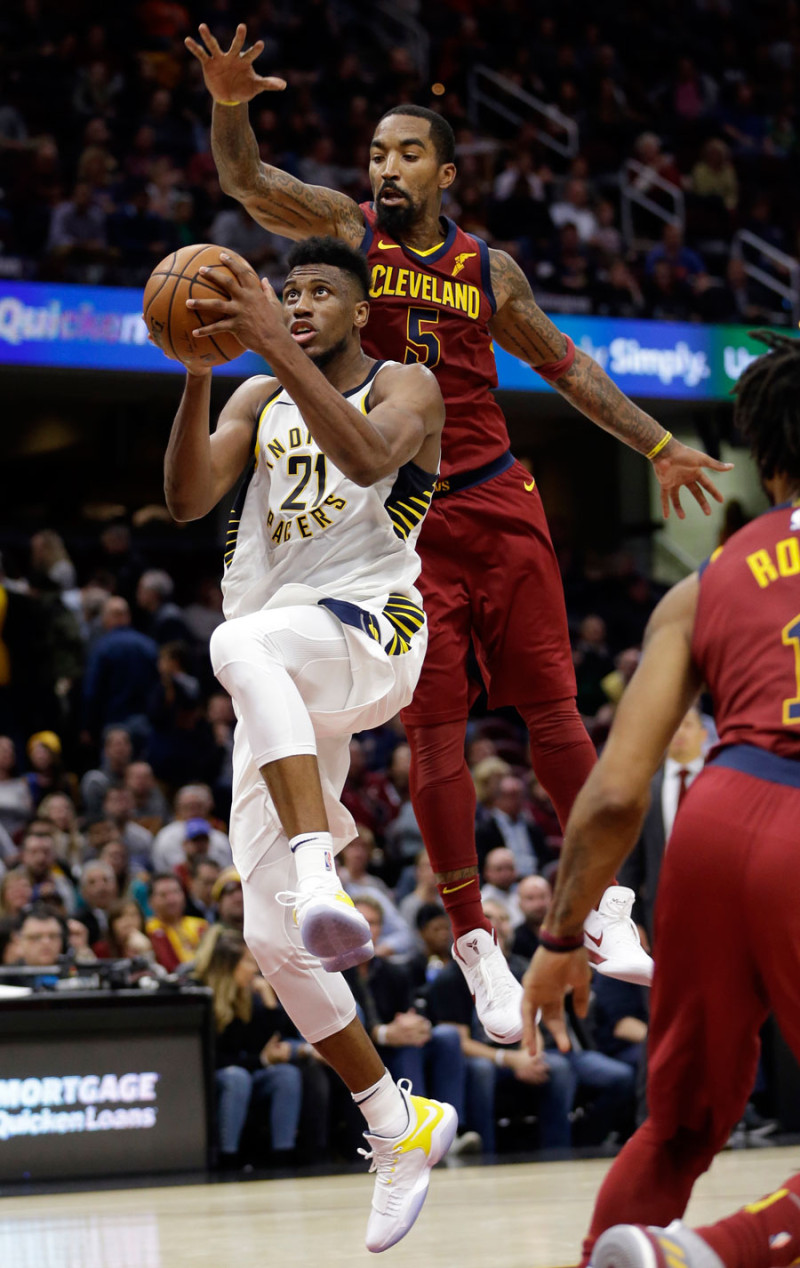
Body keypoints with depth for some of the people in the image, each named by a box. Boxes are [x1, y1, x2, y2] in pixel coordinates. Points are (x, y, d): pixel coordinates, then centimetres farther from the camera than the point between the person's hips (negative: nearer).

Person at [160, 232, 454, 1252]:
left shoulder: (407, 387, 3)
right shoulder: (260, 400, 18)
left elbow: (367, 457, -21)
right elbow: (186, 500, 2)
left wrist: (275, 345, -28)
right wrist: (198, 374, -13)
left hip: (368, 637, -6)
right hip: (282, 701, 6)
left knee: (242, 642, -42)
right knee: (272, 939, -1)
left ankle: (319, 873, -52)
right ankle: (401, 1128, 14)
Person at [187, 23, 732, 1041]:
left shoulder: (487, 268, 9)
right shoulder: (347, 230, 1)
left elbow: (562, 363, 21)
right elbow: (245, 181, -14)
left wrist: (658, 446, 23)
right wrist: (229, 105, -35)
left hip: (496, 502, 2)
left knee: (550, 708, 4)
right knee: (435, 730, -2)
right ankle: (474, 942, 5)